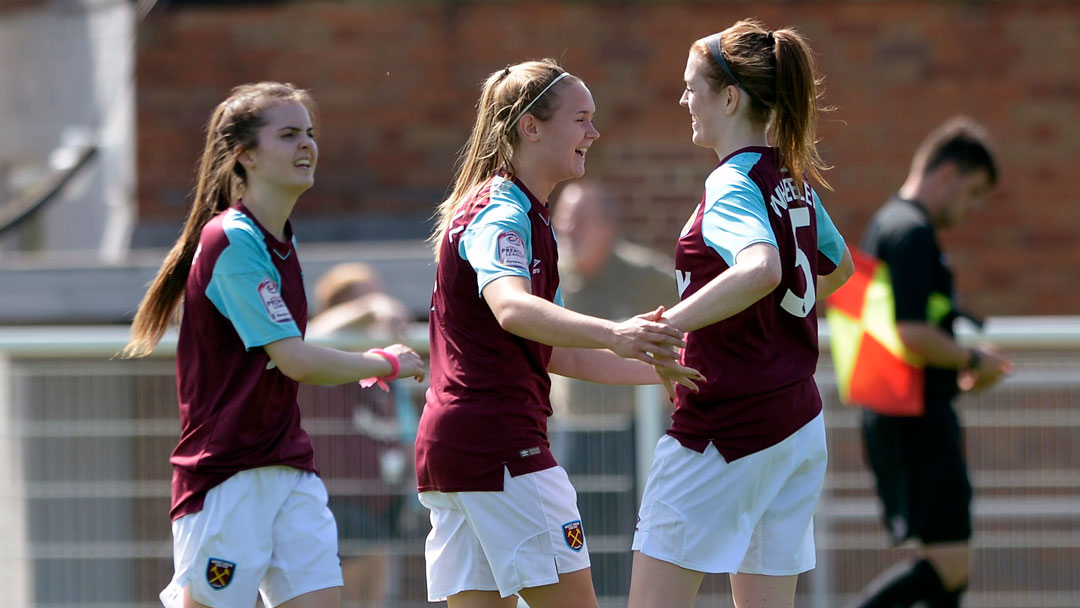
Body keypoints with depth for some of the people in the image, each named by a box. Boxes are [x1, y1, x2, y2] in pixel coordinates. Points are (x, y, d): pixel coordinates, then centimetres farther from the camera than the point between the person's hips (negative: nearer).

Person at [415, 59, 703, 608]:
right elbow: (511, 309, -33)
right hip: (501, 442, -10)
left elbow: (555, 353, 27)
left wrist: (660, 369, 23)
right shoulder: (500, 215, -10)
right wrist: (612, 335, -48)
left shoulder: (522, 214, 22)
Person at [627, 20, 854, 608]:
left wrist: (662, 326, -36)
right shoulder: (793, 178, 11)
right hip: (797, 422, 9)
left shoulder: (733, 185, -16)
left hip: (725, 428, -9)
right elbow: (837, 267, 29)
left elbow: (762, 270, -37)